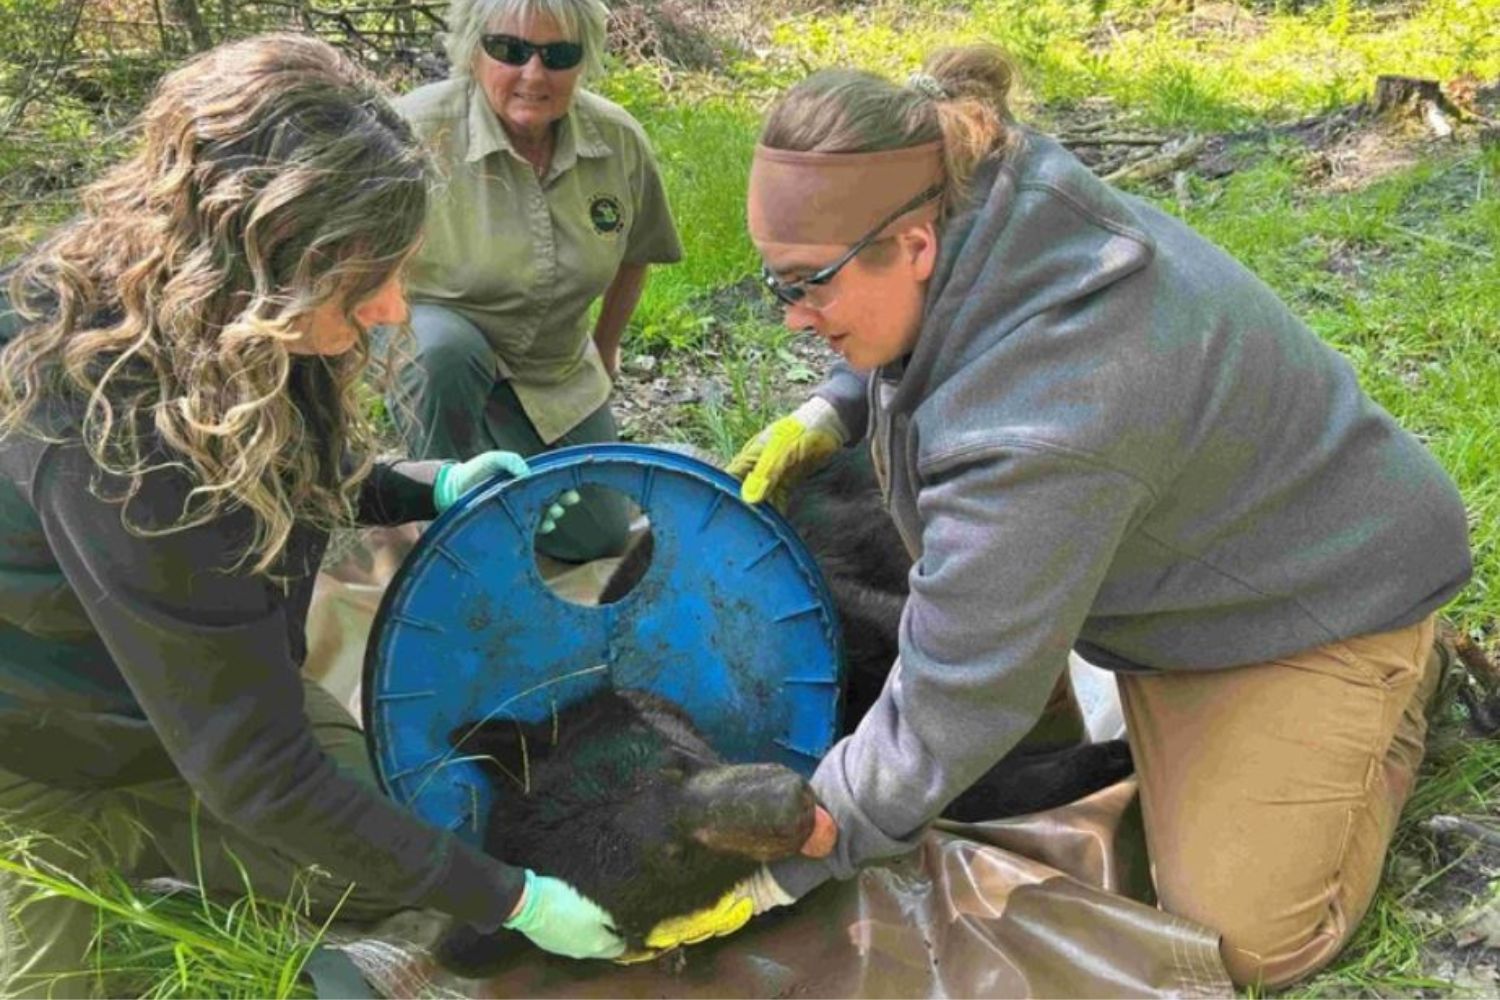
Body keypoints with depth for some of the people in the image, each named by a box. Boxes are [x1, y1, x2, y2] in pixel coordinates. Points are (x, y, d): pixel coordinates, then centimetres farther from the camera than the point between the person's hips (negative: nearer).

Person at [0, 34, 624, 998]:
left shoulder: (190, 303, -15)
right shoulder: (118, 441, -37)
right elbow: (254, 773, -30)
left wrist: (431, 490, -7)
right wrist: (508, 899, -24)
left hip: (199, 679, 7)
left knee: (399, 844, 4)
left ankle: (114, 845, 16)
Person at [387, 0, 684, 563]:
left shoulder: (620, 141, -13)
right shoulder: (415, 130, -27)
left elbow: (633, 254, 6)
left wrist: (604, 350, 17)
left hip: (554, 374, 4)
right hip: (431, 334, -4)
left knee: (597, 540, 7)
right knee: (446, 353, -40)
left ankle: (498, 449, 35)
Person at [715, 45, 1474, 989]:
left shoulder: (1038, 435, -43)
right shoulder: (979, 201, -18)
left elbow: (947, 716, -34)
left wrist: (772, 870, -23)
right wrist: (829, 415, -9)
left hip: (1321, 589, -8)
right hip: (1184, 547, 8)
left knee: (1238, 935, -6)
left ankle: (1396, 690, 15)